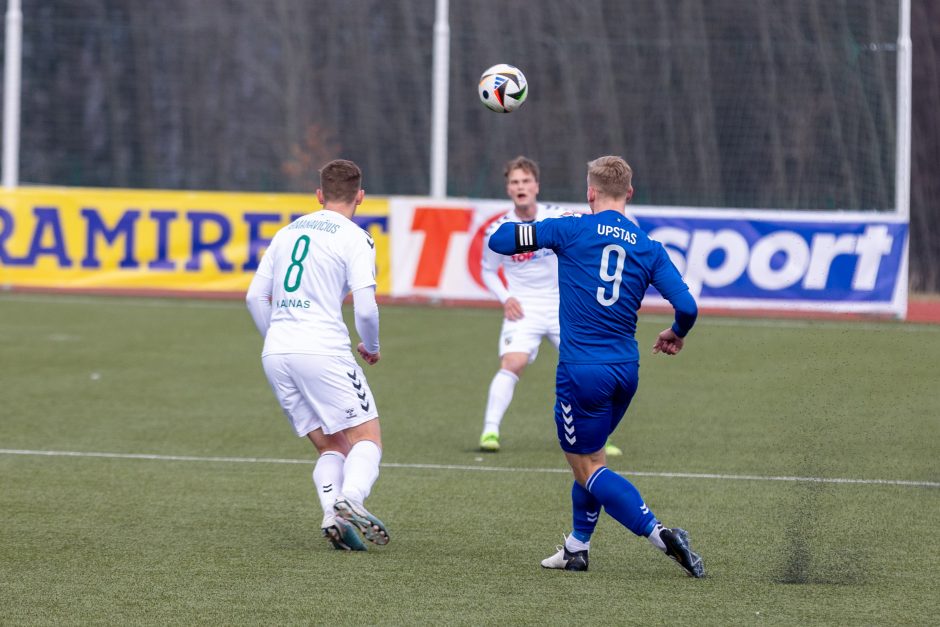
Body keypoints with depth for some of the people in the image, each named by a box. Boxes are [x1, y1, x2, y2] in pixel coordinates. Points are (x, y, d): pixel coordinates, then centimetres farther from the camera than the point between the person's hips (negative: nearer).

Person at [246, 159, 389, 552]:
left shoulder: (287, 233, 17)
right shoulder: (355, 239, -2)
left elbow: (255, 296, 16)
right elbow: (365, 306, -11)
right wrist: (371, 347, 8)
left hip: (275, 354, 6)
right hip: (323, 350, -6)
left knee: (330, 446, 12)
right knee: (367, 438, 0)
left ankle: (331, 514, -11)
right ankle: (350, 500, -26)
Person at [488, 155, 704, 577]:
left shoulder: (572, 229, -7)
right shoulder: (648, 247, 3)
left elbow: (499, 241, -4)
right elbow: (686, 307, -4)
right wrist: (676, 335, 19)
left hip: (581, 370, -5)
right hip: (626, 369, 5)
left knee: (589, 468, 2)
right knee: (590, 456, 24)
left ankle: (660, 533, -15)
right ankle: (577, 549, 29)